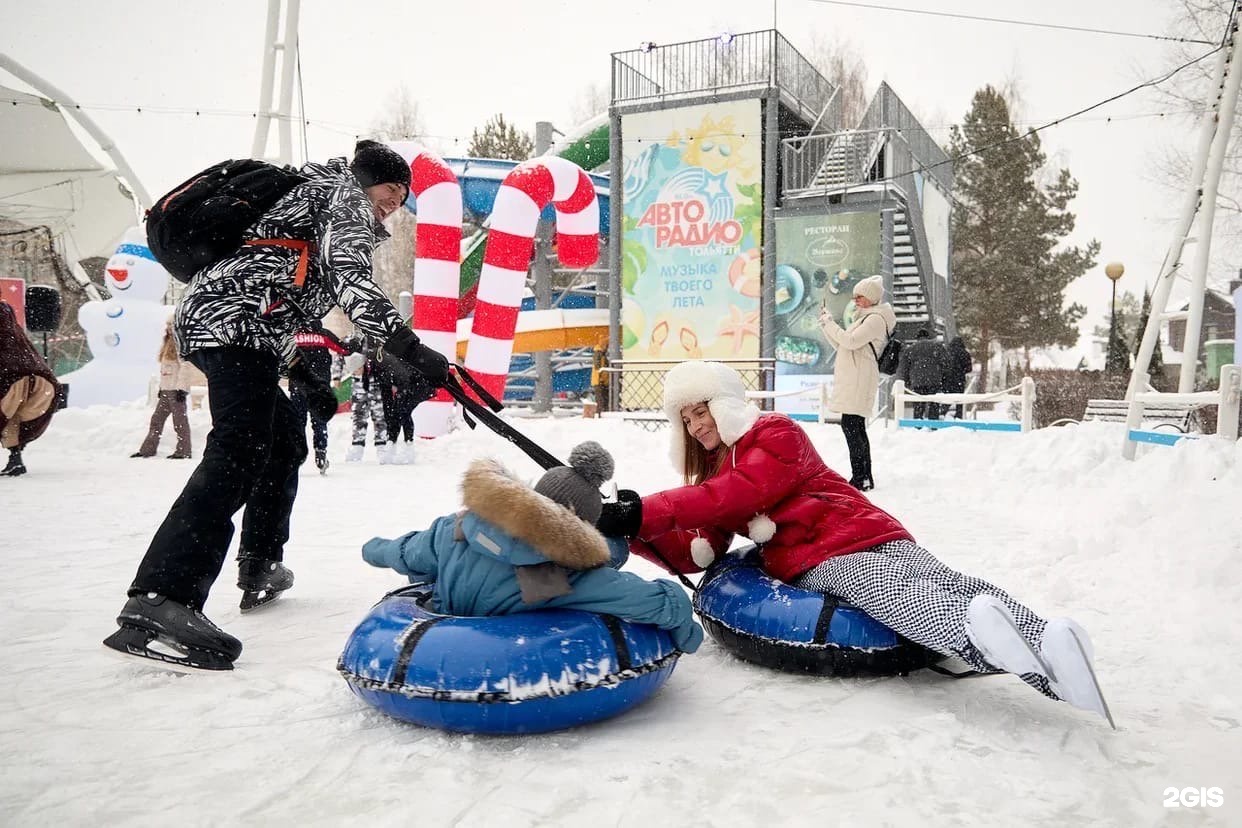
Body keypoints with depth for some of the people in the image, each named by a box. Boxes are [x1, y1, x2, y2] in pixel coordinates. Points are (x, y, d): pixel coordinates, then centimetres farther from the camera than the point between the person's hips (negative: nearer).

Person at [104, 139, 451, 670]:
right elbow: (350, 280, -15)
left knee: (285, 442, 20)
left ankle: (260, 569, 25)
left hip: (203, 315, 11)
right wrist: (410, 348, -24)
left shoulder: (311, 195, 36)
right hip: (236, 323, -11)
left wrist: (305, 379, 27)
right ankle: (157, 601, -35)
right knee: (239, 454, -23)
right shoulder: (347, 197, 7)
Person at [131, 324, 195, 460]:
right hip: (166, 389, 9)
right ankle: (148, 449, 17)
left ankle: (183, 451, 2)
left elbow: (186, 367, -17)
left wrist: (182, 388, -20)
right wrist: (161, 386, 20)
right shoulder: (168, 343, 18)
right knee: (157, 418, 11)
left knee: (179, 421, -4)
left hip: (176, 389, -9)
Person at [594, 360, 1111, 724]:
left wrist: (647, 511, -17)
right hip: (815, 564, 2)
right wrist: (641, 531, -2)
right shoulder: (710, 477, 28)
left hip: (860, 532, -2)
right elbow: (695, 555, 17)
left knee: (939, 580, -28)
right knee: (882, 589, -27)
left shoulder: (776, 433, 6)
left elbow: (743, 491, -14)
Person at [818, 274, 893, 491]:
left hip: (859, 380, -10)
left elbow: (850, 341, -19)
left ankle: (860, 477, -15)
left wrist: (829, 323, -9)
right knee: (856, 428, 10)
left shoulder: (876, 319, -8)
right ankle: (865, 477, 14)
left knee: (850, 425, -14)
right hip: (852, 380, 10)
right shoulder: (865, 318, 24)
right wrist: (826, 324, 15)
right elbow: (842, 345, 24)